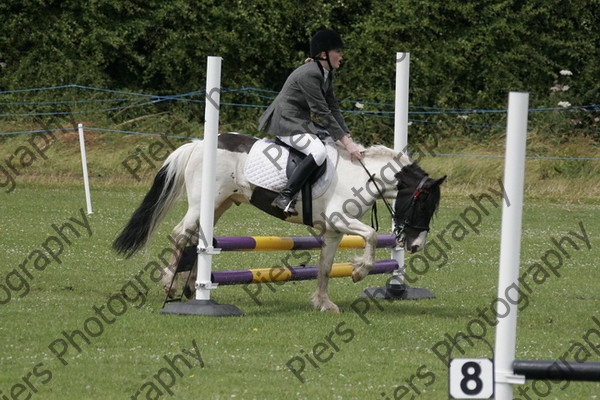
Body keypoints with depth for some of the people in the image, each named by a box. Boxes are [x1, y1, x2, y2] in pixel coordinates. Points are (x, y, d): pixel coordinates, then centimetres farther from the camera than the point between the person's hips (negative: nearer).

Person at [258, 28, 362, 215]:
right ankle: (285, 197, -30)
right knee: (318, 152, -31)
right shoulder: (308, 74, -21)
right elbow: (322, 113, -23)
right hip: (285, 122, -11)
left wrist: (347, 136, -1)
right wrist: (346, 142, -22)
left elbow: (333, 108, 10)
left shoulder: (327, 73, 10)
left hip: (302, 121, 11)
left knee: (337, 142, 13)